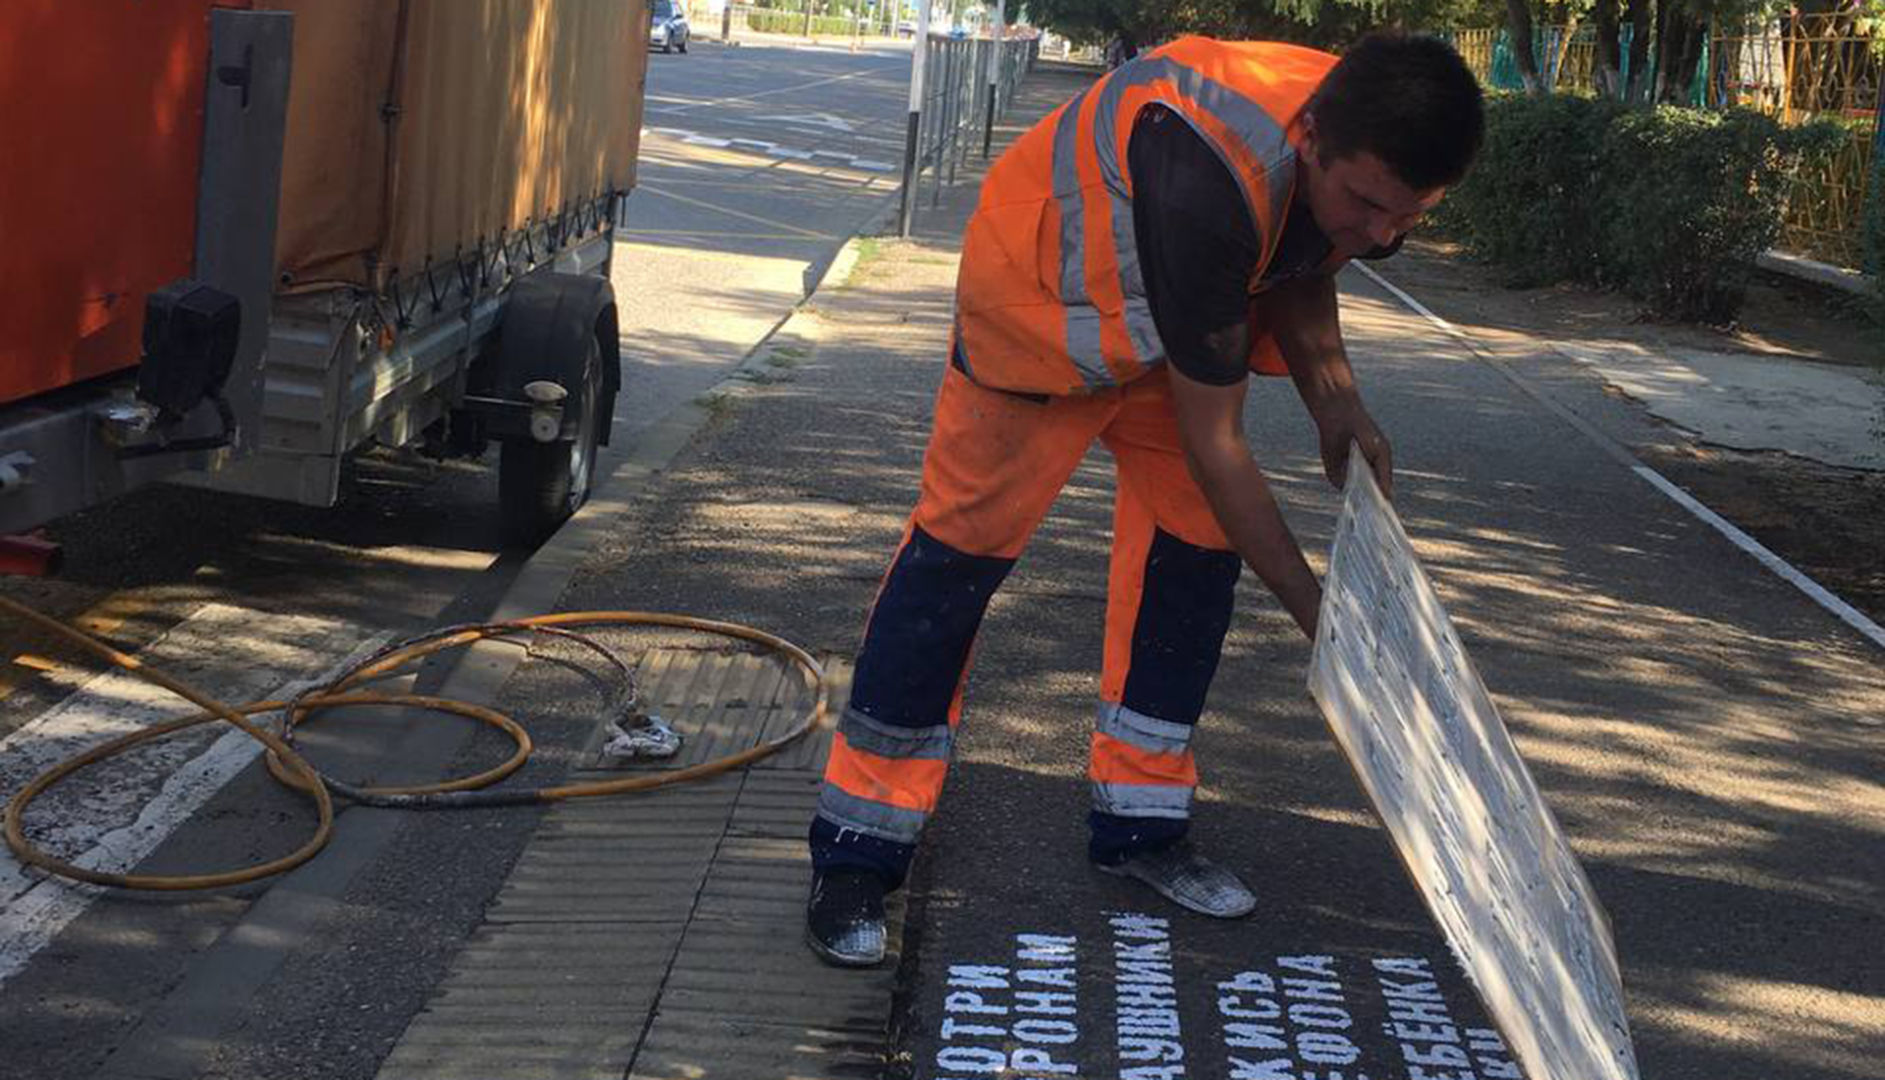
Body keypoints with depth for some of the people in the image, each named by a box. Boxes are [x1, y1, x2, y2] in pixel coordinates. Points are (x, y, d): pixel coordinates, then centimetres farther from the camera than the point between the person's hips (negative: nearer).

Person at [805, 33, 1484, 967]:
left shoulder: (1371, 162, -19)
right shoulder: (1211, 184, -43)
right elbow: (1213, 441, -34)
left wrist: (1335, 398, -9)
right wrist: (1318, 615, -28)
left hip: (1179, 322, 8)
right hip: (1042, 293, -7)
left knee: (1196, 540, 3)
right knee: (963, 541, -7)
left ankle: (1139, 825, 17)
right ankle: (856, 853, 0)